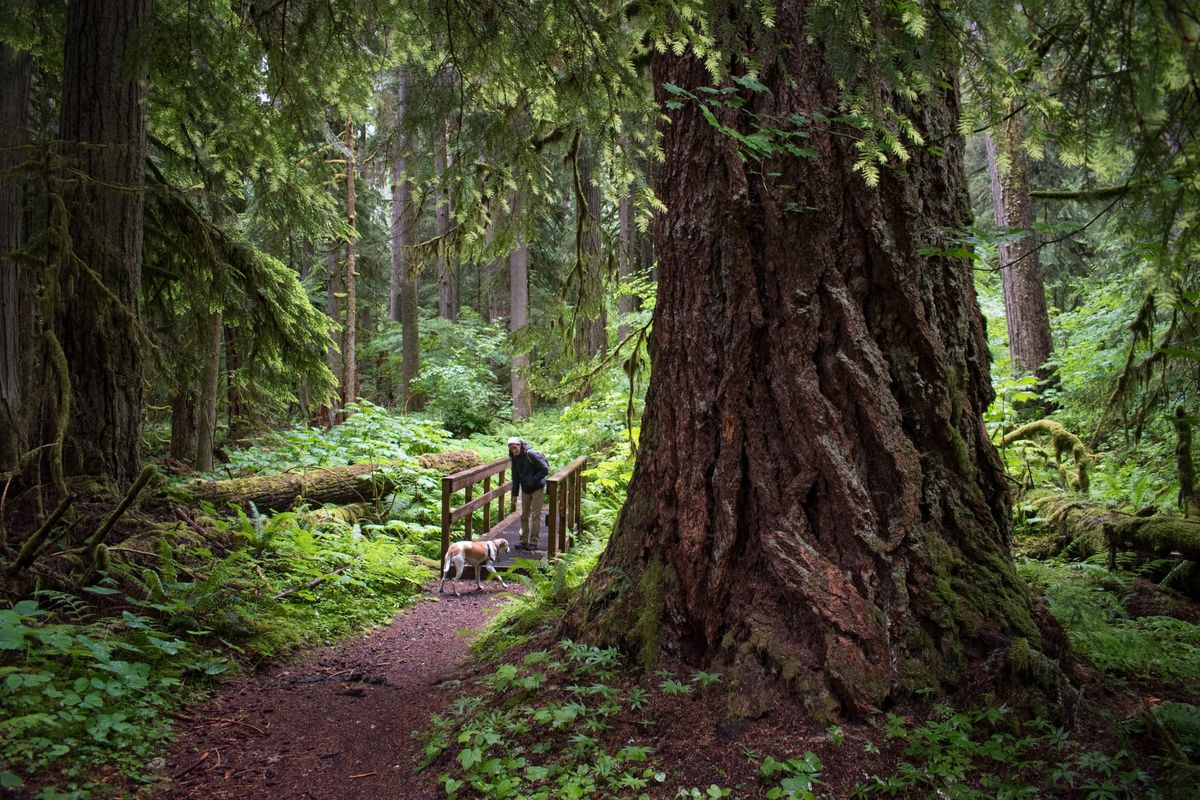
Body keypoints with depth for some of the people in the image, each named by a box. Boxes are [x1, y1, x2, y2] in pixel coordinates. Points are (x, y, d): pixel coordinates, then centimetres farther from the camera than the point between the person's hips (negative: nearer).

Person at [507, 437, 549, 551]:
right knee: (524, 515, 10)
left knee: (536, 515, -2)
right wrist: (515, 494, 8)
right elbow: (515, 477, 9)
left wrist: (534, 479, -21)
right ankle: (524, 541, 19)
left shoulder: (531, 454, -19)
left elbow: (545, 469, -18)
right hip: (525, 490, 7)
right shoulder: (515, 458, 2)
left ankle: (533, 542, 3)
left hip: (537, 489, -7)